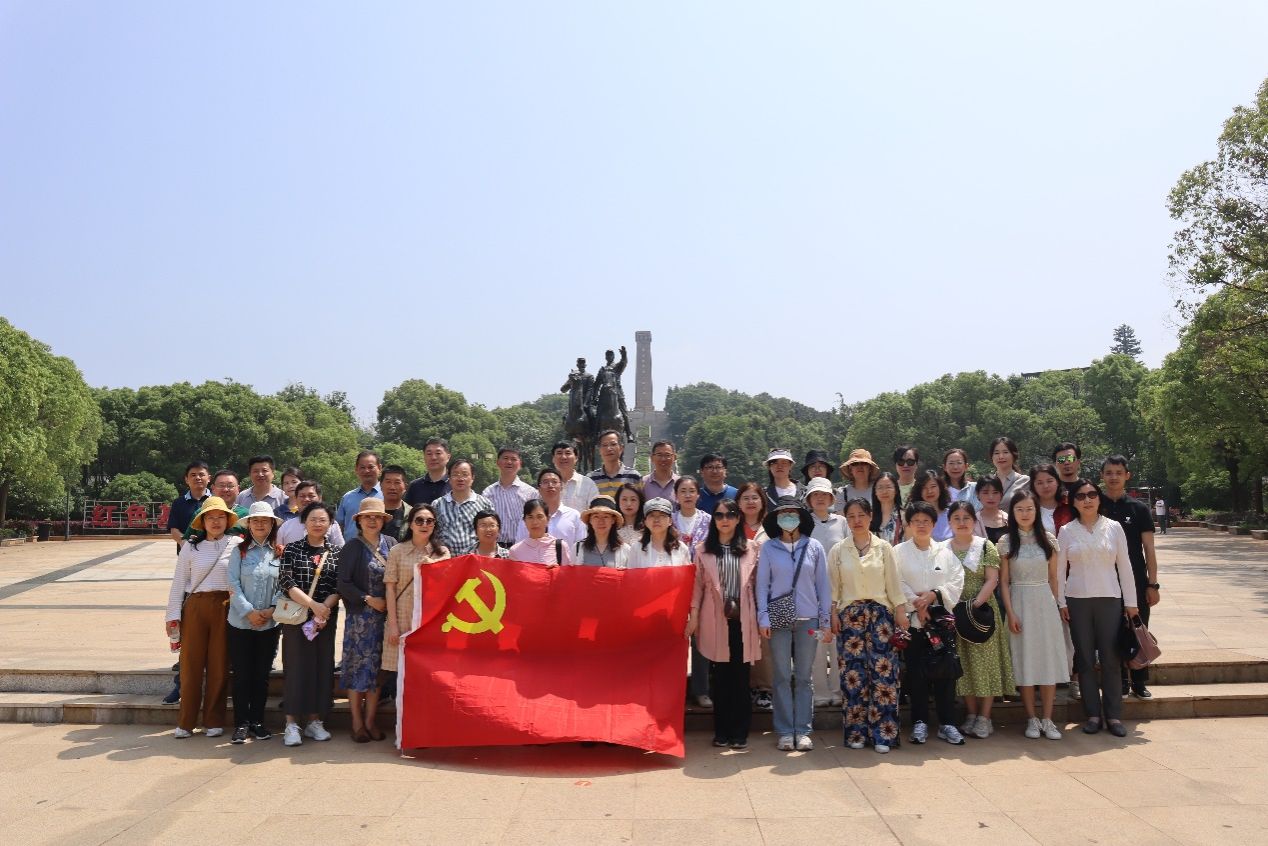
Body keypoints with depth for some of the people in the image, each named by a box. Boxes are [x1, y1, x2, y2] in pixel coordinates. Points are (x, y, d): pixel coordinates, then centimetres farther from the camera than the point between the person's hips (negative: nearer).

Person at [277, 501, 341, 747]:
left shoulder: (336, 553, 6)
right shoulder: (292, 549, 0)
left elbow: (338, 588, 2)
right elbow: (285, 583, -10)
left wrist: (325, 608, -16)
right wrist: (313, 605, -18)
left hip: (326, 617, 2)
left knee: (323, 666, 4)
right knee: (296, 665, -2)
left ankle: (315, 721, 15)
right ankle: (291, 724, 6)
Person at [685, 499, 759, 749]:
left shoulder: (751, 550, 7)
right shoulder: (704, 550, 7)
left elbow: (757, 584, 6)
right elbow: (697, 585, 6)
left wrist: (760, 617, 1)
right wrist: (693, 616, 0)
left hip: (742, 620, 0)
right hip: (715, 619, 0)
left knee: (740, 677, 1)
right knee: (720, 676, 4)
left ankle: (740, 732, 9)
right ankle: (721, 731, 13)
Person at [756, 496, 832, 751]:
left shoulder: (814, 547, 3)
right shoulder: (768, 548, 2)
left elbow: (823, 585, 5)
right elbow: (762, 584, 2)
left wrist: (826, 620, 3)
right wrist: (763, 618, -5)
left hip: (808, 619, 1)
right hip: (779, 620, 0)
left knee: (803, 677, 6)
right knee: (782, 677, 3)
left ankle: (803, 731, 12)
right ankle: (785, 732, 9)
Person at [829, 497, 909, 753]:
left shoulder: (884, 547, 6)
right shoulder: (838, 550, 6)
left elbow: (894, 582, 5)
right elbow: (833, 586, 5)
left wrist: (901, 611, 0)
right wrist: (833, 613, -3)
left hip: (880, 613, 0)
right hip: (849, 615, 0)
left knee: (883, 672, -5)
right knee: (853, 673, -1)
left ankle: (882, 733, 3)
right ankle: (857, 732, 8)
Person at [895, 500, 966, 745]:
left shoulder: (945, 552, 11)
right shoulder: (899, 552, 3)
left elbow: (957, 581, 3)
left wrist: (934, 594, -10)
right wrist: (916, 603, -14)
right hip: (912, 619, -2)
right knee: (916, 672, 0)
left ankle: (947, 723, 10)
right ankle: (920, 722, 10)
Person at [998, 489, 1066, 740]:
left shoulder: (1048, 539, 4)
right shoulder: (1006, 542, 0)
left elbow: (1053, 577, 9)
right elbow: (1004, 581, 0)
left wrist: (1055, 605, 5)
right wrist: (1011, 613, -6)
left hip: (1045, 603, 1)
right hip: (1020, 602, -1)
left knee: (1049, 658, 1)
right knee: (1024, 661, 1)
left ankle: (1047, 719, 9)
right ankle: (1032, 719, 10)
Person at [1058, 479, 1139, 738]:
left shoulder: (1114, 527, 3)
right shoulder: (1067, 531, 3)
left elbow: (1124, 566, 4)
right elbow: (1060, 570, 4)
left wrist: (1130, 602, 2)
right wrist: (1061, 602, -1)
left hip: (1109, 599, 0)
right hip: (1078, 600, 0)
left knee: (1110, 658, 0)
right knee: (1085, 658, 4)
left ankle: (1113, 715, 10)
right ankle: (1093, 714, 13)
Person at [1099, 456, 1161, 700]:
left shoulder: (1138, 508, 1)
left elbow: (1149, 549, 2)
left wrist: (1153, 584, -3)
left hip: (1136, 582, 0)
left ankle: (1139, 682, 18)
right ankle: (1119, 681, 18)